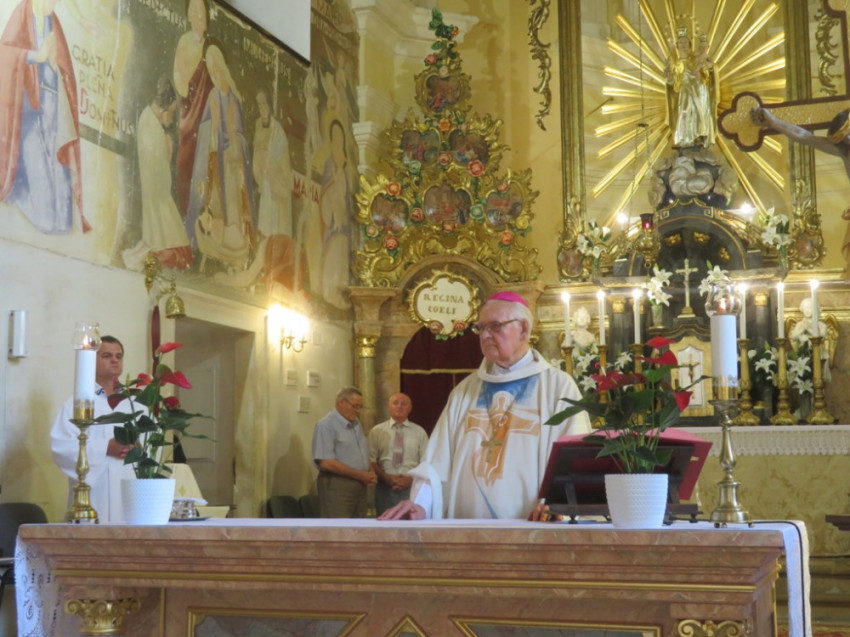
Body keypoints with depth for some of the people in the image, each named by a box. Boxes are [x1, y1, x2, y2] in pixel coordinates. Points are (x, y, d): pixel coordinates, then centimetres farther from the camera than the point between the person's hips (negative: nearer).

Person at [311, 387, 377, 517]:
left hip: (360, 486, 7)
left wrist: (370, 474, 3)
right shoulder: (326, 425, -8)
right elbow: (326, 463, -17)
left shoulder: (356, 424, 16)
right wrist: (360, 475, -13)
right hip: (337, 486, -7)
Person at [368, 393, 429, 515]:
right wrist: (387, 478, -12)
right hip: (385, 487, 0)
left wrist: (410, 479, -10)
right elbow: (372, 461, 3)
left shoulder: (419, 432, 7)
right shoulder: (377, 431, 6)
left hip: (412, 487, 0)